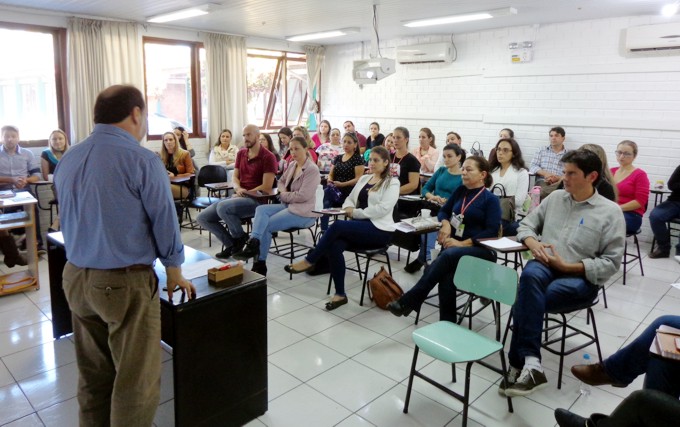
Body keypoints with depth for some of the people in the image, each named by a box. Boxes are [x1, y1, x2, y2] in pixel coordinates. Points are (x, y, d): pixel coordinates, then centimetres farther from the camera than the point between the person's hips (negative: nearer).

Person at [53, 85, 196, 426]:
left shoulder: (66, 160, 5)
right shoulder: (142, 160, -15)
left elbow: (68, 220, 14)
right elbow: (164, 222, -10)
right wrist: (175, 274, 4)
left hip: (76, 277, 7)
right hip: (125, 282, -7)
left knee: (92, 373, 20)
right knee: (136, 378, 7)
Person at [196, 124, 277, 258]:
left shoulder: (268, 157, -8)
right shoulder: (241, 153, 15)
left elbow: (266, 187, -13)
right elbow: (234, 177, 14)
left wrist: (245, 193, -12)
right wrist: (238, 189, -8)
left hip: (256, 199, -8)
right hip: (238, 196, 8)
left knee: (222, 207, -34)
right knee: (202, 217, -4)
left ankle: (240, 237, -7)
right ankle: (231, 243, 9)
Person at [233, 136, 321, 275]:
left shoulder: (312, 169, -13)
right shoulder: (292, 165, 13)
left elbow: (303, 196, -21)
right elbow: (281, 181, 24)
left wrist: (284, 195, -7)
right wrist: (283, 192, 0)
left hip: (303, 211, -8)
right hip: (288, 205, 8)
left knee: (266, 226, -17)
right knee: (261, 209, -18)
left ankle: (260, 264, -11)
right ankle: (253, 244, -33)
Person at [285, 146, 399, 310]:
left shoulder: (392, 183, -2)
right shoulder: (364, 178, 20)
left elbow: (383, 208, -16)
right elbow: (350, 199, 21)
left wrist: (356, 212, -14)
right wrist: (348, 208, -3)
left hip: (378, 229, -6)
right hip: (359, 226, 6)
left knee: (337, 226, -30)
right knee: (334, 245, -26)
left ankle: (309, 261, -14)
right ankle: (340, 294, -17)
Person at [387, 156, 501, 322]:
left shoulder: (490, 199, 0)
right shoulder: (460, 191, 15)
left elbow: (492, 231, -9)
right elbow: (443, 211, 23)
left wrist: (464, 243, -19)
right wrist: (446, 223, -2)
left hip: (480, 249, -4)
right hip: (454, 244, 4)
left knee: (448, 255, -37)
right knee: (446, 274, -32)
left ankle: (408, 302, -38)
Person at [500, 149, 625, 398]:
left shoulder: (610, 211, 1)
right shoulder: (555, 197, 14)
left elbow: (611, 263, -3)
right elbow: (526, 225, 19)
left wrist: (568, 266, -13)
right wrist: (533, 244, -5)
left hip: (582, 278, -3)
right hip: (545, 266, 3)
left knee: (524, 301, -32)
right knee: (530, 275, -37)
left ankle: (520, 365, -23)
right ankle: (530, 364, -42)